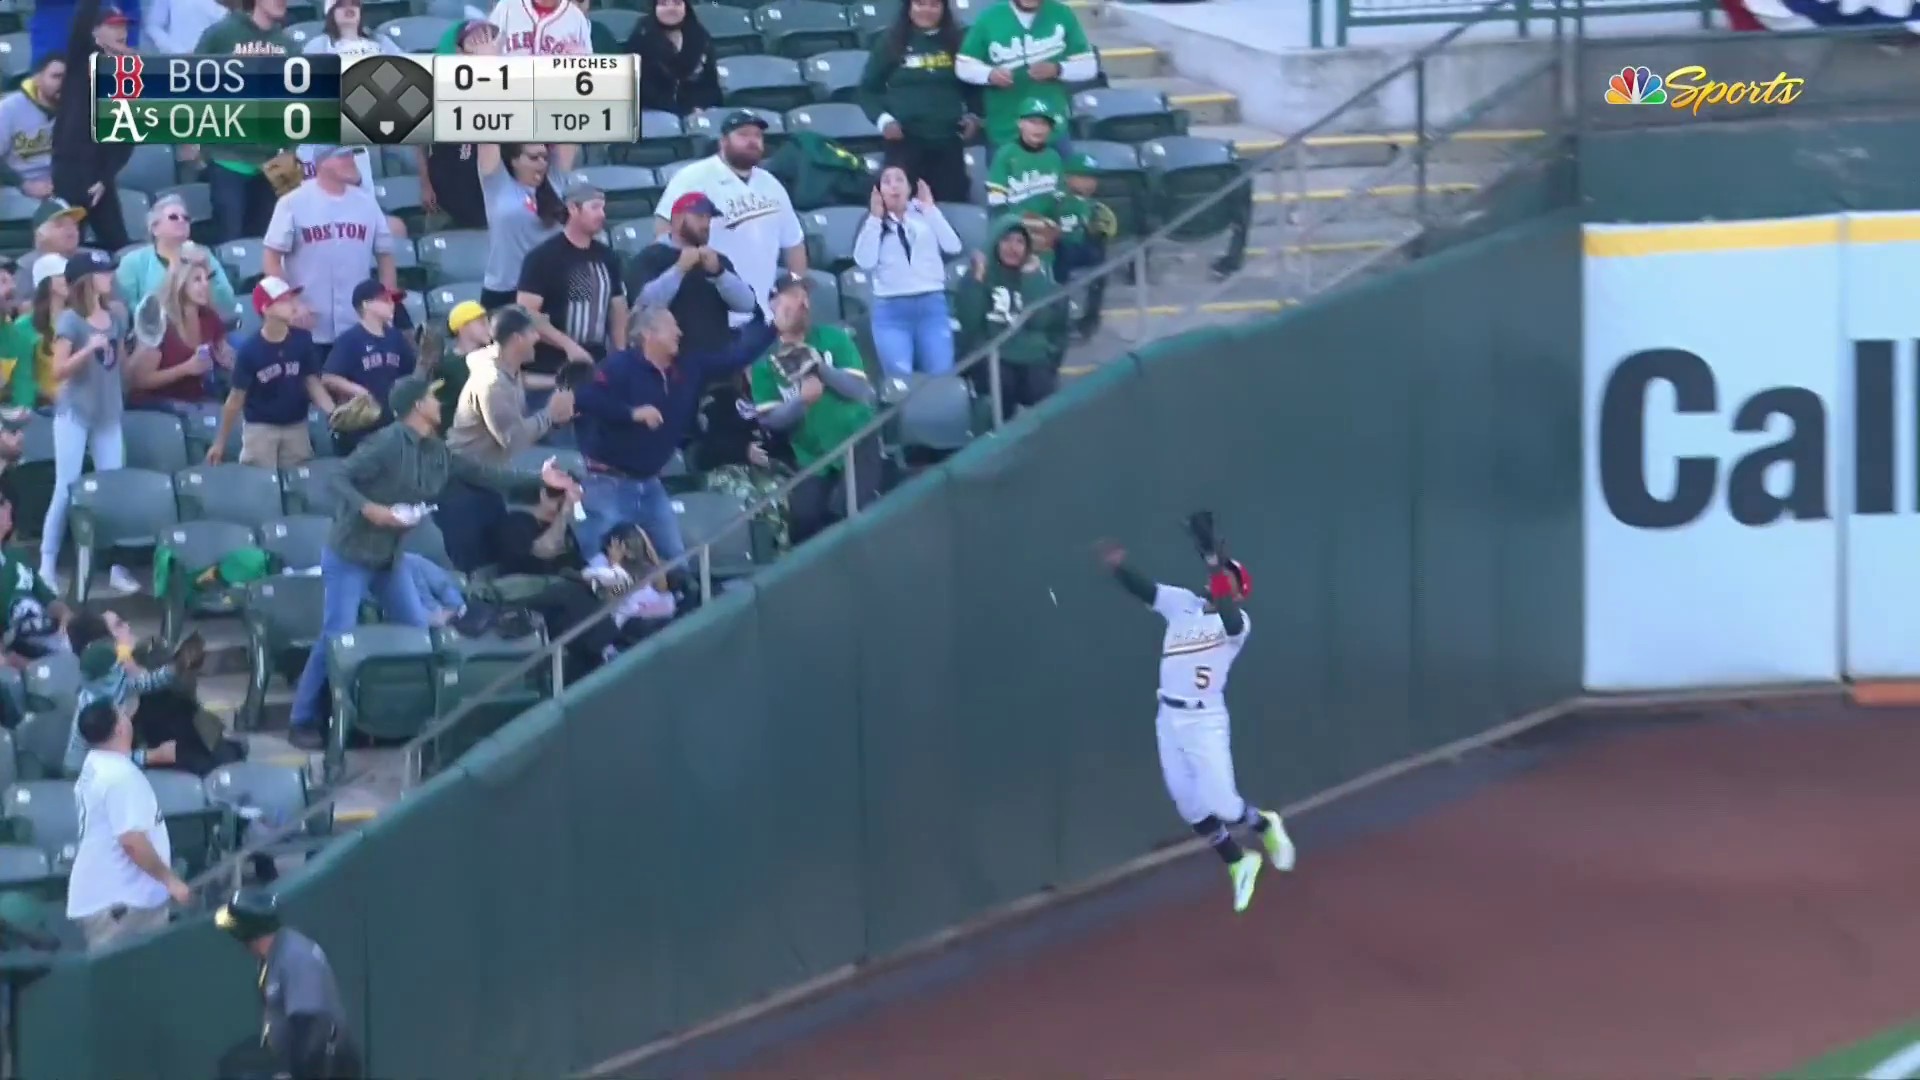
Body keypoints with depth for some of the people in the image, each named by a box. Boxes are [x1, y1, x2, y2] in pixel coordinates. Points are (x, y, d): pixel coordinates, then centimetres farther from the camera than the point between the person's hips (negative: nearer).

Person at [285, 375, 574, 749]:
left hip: (389, 558, 8)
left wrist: (537, 481, 13)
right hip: (349, 554, -8)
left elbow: (482, 475, 13)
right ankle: (305, 721, -2)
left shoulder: (437, 453, 5)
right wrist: (369, 509, -35)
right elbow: (340, 479, -20)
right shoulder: (387, 443, -18)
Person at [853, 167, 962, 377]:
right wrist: (875, 218, -5)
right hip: (891, 310, -1)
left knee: (941, 376, -5)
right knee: (900, 377, -15)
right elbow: (864, 261, -5)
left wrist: (931, 209, -3)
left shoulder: (926, 216, 11)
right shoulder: (873, 222, 11)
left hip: (932, 306, 1)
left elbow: (953, 247, -3)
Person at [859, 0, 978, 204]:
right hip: (905, 141, -2)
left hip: (949, 141, 2)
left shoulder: (956, 42, 9)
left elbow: (973, 84, 20)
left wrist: (973, 116, 3)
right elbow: (868, 89, 8)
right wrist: (882, 118, -8)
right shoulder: (891, 43, 3)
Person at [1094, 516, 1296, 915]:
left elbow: (1229, 621, -34)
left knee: (1221, 806, -8)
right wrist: (1118, 567, -29)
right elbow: (1143, 589, -8)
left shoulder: (1238, 622, -10)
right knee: (1192, 807, 10)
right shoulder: (1182, 604, 4)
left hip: (1205, 722, -5)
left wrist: (1220, 573, -47)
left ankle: (1266, 827, 25)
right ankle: (1239, 864, 28)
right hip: (1169, 720, 5)